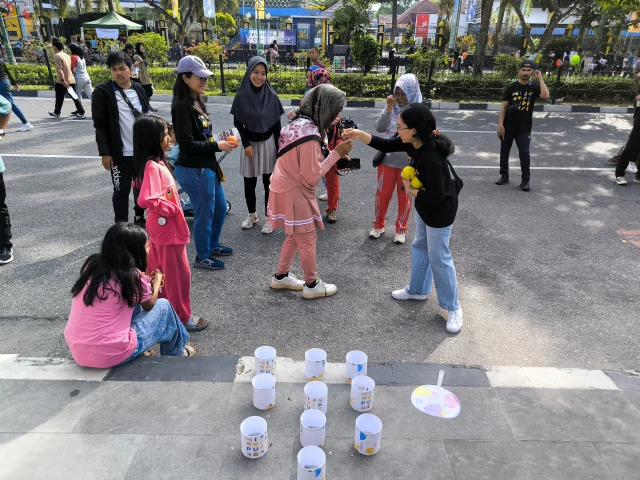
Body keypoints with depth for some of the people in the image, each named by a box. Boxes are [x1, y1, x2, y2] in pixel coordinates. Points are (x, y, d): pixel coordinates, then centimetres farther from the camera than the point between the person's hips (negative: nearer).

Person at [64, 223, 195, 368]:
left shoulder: (92, 264, 3)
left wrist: (146, 281, 21)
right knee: (163, 306, 11)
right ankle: (176, 352, 34)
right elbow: (149, 304, 7)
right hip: (111, 354, -7)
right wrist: (157, 280, 23)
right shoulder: (132, 276, -14)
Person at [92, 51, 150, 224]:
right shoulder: (103, 92, -8)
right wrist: (105, 152, -14)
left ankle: (140, 218, 33)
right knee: (122, 190, 3)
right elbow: (100, 125, -9)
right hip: (120, 153, -5)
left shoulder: (138, 89, 7)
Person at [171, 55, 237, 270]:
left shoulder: (197, 103, 10)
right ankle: (202, 257, 23)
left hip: (207, 166, 10)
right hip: (193, 170, -9)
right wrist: (217, 146, -18)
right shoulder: (182, 106, -18)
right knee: (204, 213, 4)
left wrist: (214, 164, 17)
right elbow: (186, 143, -23)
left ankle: (213, 245, 41)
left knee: (220, 207, 21)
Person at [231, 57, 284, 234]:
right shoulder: (241, 96, -7)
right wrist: (246, 144, -9)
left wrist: (278, 148, -5)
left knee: (269, 182, 4)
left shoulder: (271, 96, -6)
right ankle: (252, 215, 28)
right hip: (249, 144, 1)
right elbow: (238, 122, 0)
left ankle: (268, 217, 19)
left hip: (268, 143, 0)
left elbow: (277, 124, -2)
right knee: (249, 182, 9)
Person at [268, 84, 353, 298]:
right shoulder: (310, 135, -26)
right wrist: (336, 153, -18)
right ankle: (312, 285, 23)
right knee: (307, 240, 7)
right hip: (295, 192, -9)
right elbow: (312, 176, -23)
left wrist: (333, 152, 1)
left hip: (287, 187, 9)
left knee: (294, 236, 22)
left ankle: (281, 276, 35)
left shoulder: (298, 123, 3)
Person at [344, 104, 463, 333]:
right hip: (423, 205, 9)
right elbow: (386, 146, 1)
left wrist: (411, 190, -17)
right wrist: (360, 135, -13)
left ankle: (453, 308, 19)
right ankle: (418, 290, 42)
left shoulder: (431, 158, -36)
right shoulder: (413, 143, -10)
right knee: (420, 247, 22)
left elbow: (437, 196, -33)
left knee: (438, 257, 1)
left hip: (439, 211, -9)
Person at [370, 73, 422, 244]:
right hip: (387, 158, 2)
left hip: (408, 162, -2)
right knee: (382, 193, 12)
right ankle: (378, 225, 31)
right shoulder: (392, 107, -2)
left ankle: (401, 229, 27)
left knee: (404, 196, 10)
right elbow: (379, 128, -10)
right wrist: (389, 108, -18)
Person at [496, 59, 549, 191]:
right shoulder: (511, 88, -2)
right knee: (504, 152, 10)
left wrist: (540, 78, -14)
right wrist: (500, 124, -11)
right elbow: (504, 107, -3)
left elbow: (545, 96, -19)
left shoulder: (534, 87, 0)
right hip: (508, 126, 1)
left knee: (524, 153, -6)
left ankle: (525, 181, 2)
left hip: (524, 128, -1)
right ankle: (504, 175, 27)